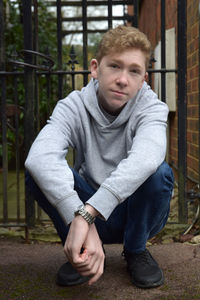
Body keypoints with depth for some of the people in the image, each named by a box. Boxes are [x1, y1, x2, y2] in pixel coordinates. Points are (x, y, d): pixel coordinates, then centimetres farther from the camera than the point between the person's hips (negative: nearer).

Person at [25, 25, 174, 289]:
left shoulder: (151, 108, -17)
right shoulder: (73, 107, -16)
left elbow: (145, 158, -41)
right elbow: (39, 156, -37)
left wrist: (85, 216, -53)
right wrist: (78, 219, -51)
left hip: (137, 214, 0)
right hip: (90, 211, 1)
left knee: (160, 173, -32)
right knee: (38, 172, -24)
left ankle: (136, 250, -3)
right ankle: (88, 250, -4)